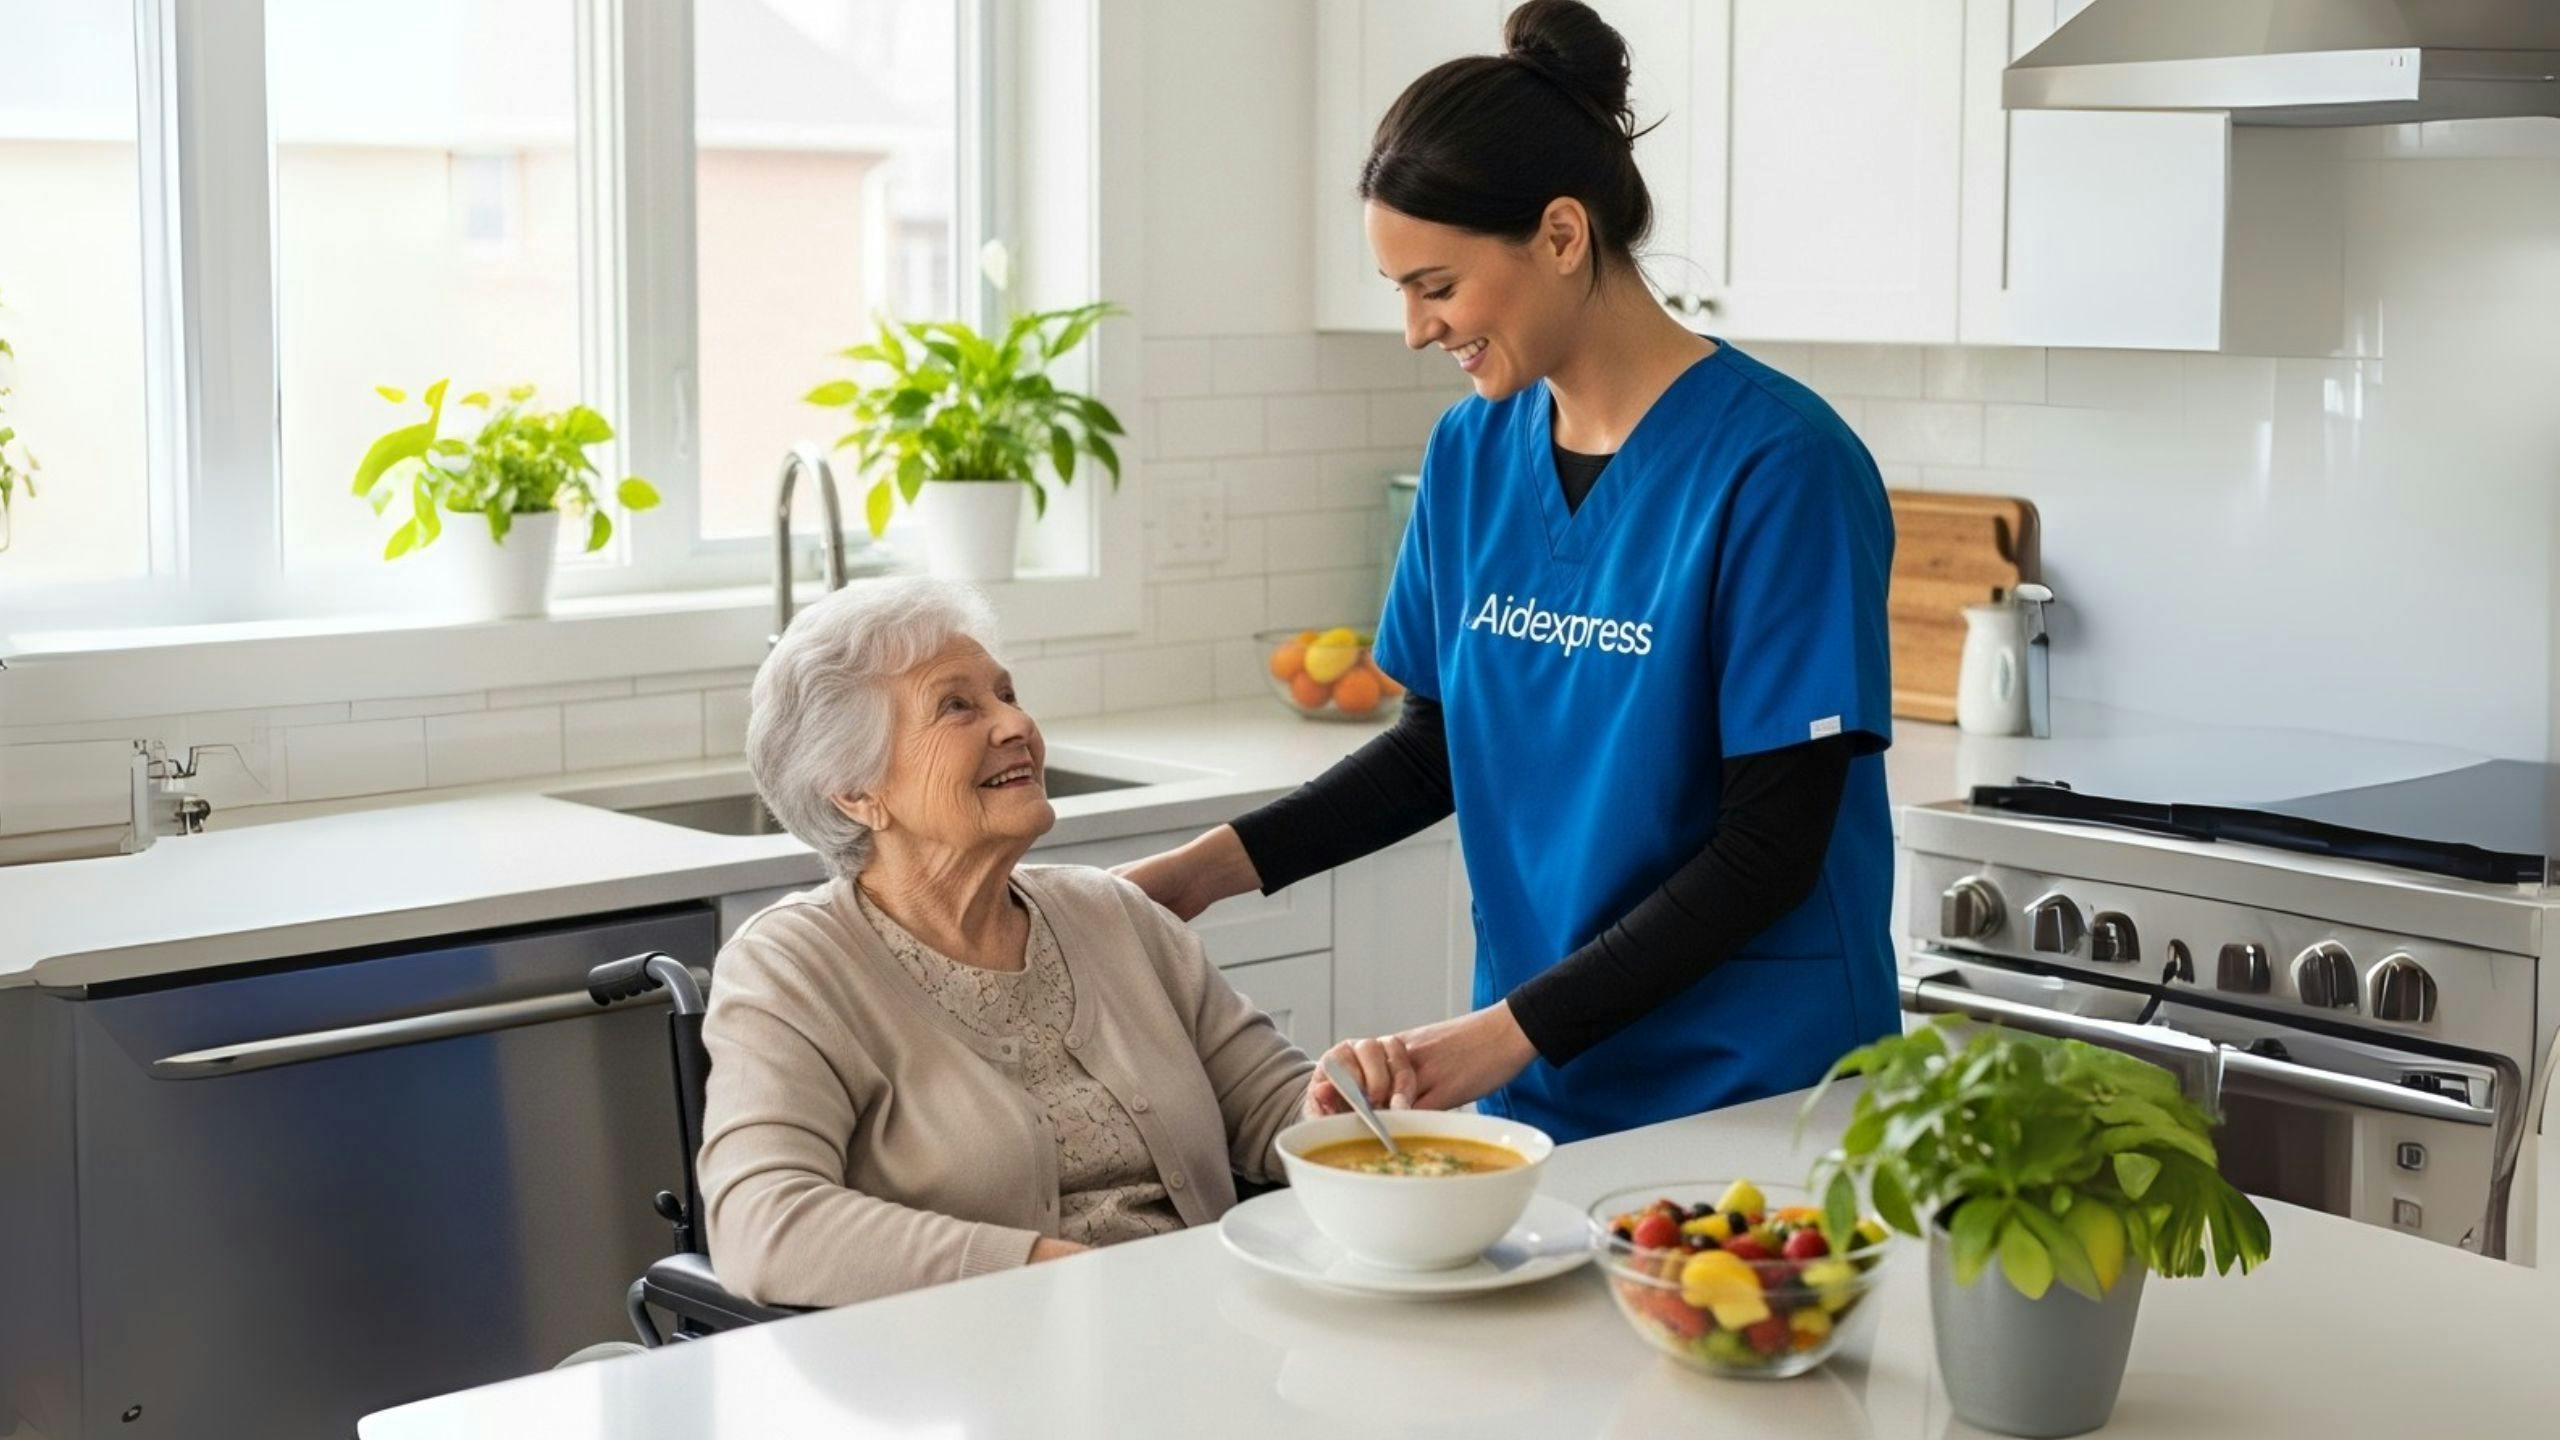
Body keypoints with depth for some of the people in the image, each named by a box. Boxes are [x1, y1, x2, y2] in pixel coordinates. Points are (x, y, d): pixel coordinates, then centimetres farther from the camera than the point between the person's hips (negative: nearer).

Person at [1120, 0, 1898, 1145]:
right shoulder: (1471, 453, 3)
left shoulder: (1777, 466, -16)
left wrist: (1515, 1029, -19)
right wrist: (1226, 860, -1)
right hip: (1537, 1093, 5)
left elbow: (1773, 846, -17)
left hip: (1754, 1093, -5)